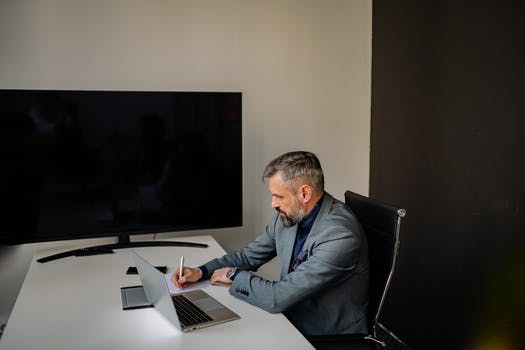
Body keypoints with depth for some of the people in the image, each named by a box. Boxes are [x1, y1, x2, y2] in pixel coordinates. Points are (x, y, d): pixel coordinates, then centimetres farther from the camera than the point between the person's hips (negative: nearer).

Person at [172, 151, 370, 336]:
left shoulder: (340, 236, -29)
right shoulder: (290, 214, -5)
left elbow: (278, 298, -29)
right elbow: (251, 254, 9)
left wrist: (234, 275, -13)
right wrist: (201, 272, -3)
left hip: (330, 335, -6)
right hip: (292, 318, 6)